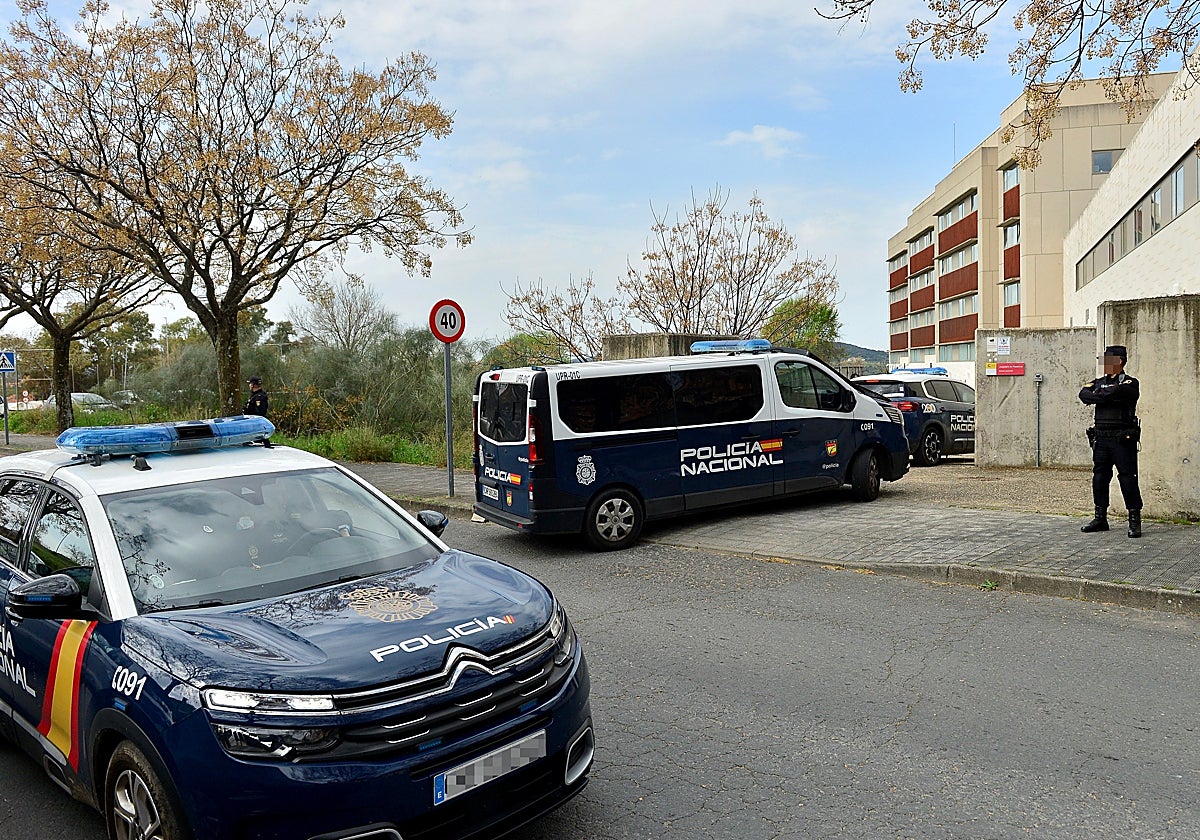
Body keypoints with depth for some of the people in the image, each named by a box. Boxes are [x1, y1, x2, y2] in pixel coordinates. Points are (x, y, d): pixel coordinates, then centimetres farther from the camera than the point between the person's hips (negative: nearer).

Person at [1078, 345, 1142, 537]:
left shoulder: (1129, 383, -3)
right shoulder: (1099, 382, 16)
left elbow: (1116, 392, -22)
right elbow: (1084, 393, -1)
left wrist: (1097, 395, -6)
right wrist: (1105, 397, -14)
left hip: (1123, 440, -6)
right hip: (1101, 439, 6)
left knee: (1128, 479, -4)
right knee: (1099, 479, 9)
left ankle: (1135, 521, 3)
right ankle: (1100, 518, 19)